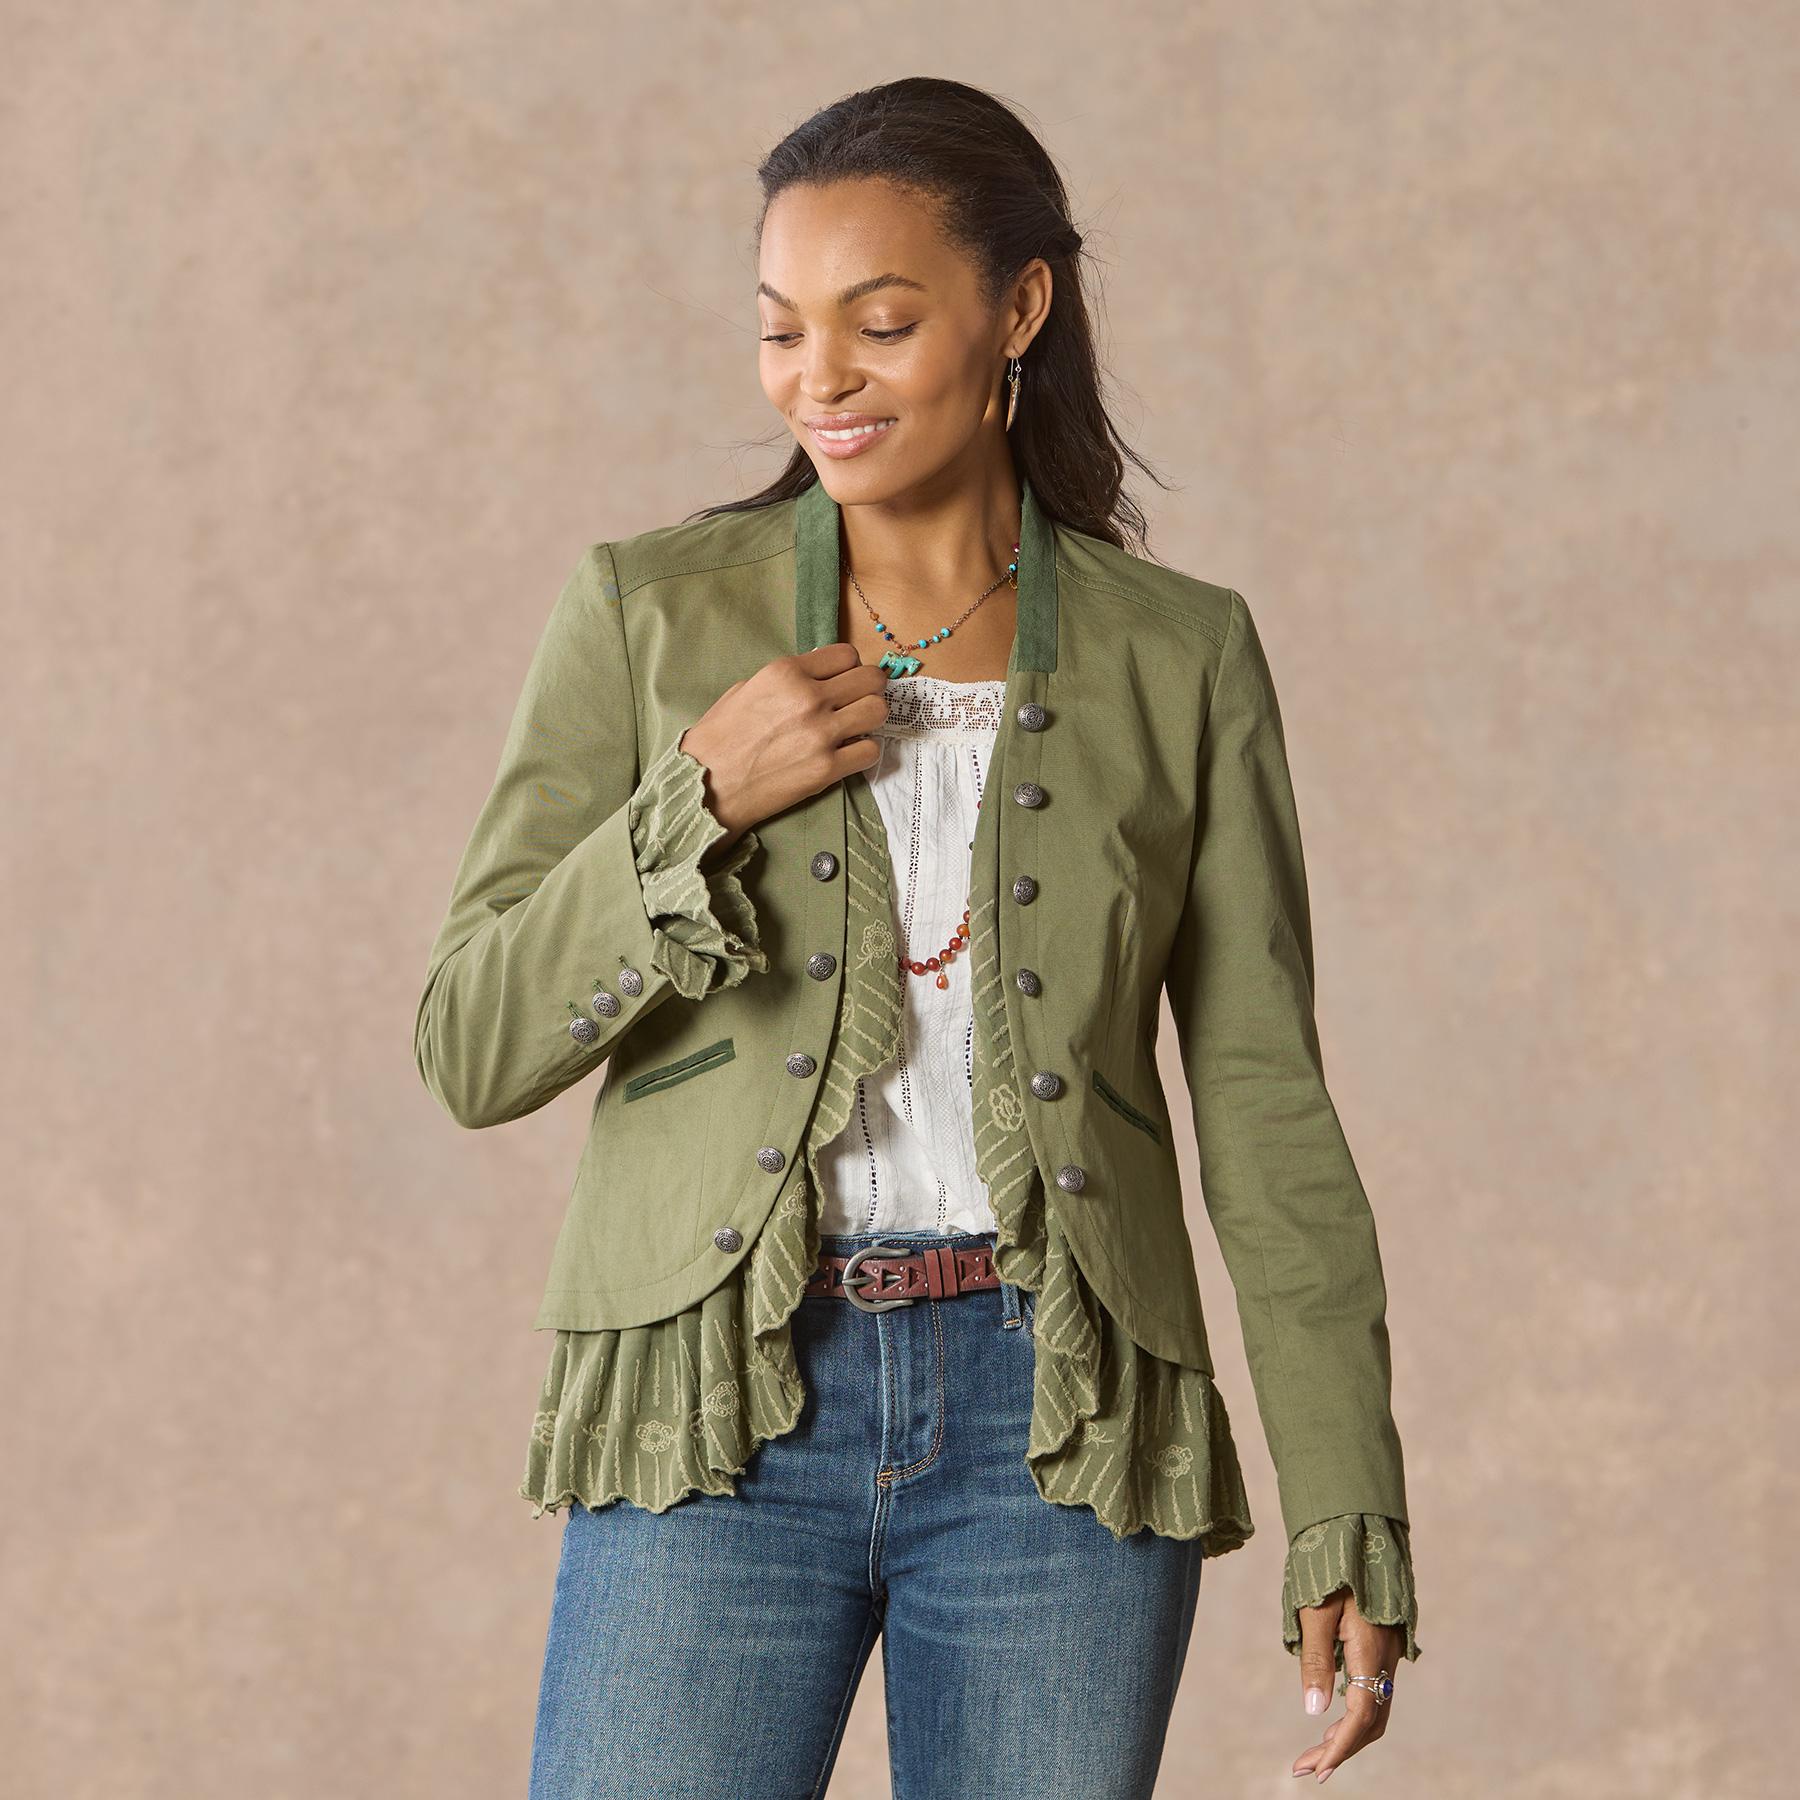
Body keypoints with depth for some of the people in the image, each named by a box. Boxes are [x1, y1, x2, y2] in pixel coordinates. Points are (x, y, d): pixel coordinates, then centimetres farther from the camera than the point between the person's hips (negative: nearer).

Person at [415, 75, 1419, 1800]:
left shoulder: (1179, 657, 6)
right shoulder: (649, 611, 4)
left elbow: (1265, 1110, 5)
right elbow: (473, 1048, 2)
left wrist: (1350, 1525, 0)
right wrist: (701, 806, -13)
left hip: (1056, 1434, 1)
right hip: (724, 1417, -1)